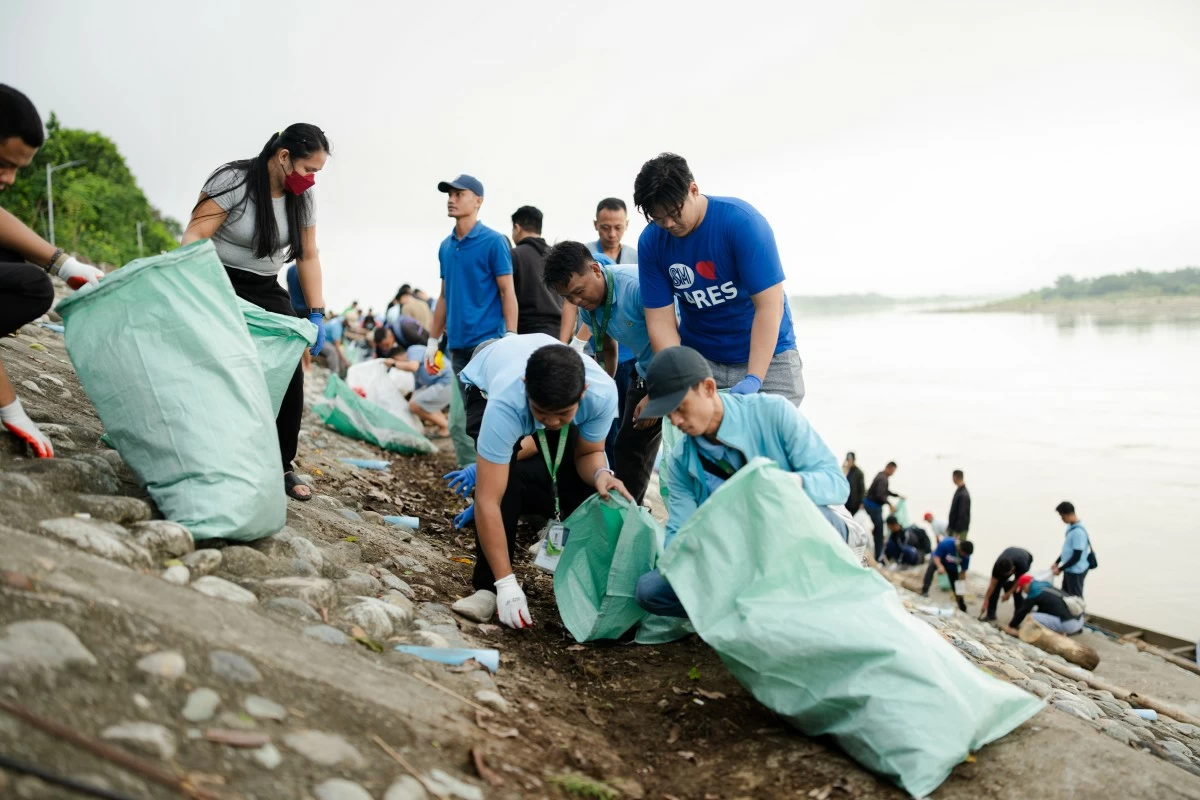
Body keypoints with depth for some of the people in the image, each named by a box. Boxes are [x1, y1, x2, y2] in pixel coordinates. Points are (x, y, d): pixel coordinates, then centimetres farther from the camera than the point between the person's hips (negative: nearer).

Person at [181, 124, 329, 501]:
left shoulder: (302, 199, -3)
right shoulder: (233, 181, -19)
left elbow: (307, 257, 3)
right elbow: (195, 237, -24)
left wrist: (317, 314, -2)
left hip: (265, 290, 5)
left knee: (290, 370, -4)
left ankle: (281, 466, 6)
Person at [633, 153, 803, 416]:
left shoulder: (742, 221, -20)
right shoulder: (651, 241, -10)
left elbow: (769, 306, -23)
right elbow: (660, 321, -9)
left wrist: (753, 380, -30)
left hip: (766, 356, -2)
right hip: (698, 359, 3)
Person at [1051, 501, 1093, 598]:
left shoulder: (1078, 531, -26)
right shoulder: (1071, 527, 5)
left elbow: (1076, 556, -24)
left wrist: (1060, 569, -15)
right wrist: (1057, 562, 14)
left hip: (1076, 571, -9)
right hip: (1069, 569, 9)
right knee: (1065, 595, 19)